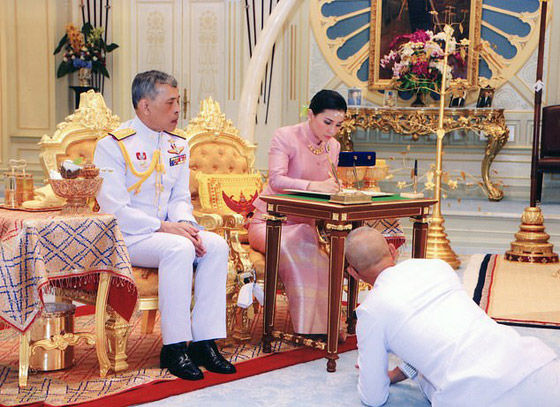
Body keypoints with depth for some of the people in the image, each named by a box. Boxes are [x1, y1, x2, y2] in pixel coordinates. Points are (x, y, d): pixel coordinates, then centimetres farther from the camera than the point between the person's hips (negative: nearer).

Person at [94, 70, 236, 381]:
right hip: (124, 237, -6)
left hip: (168, 230, 7)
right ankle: (174, 348, -26)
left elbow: (181, 198, 11)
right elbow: (115, 209, -16)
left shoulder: (178, 145, 11)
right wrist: (164, 227, -23)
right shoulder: (113, 146, -10)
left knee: (216, 245, -19)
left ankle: (204, 341, -17)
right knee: (179, 249, -33)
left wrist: (185, 223, -13)